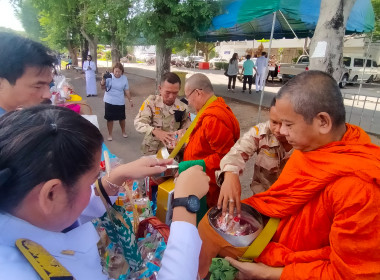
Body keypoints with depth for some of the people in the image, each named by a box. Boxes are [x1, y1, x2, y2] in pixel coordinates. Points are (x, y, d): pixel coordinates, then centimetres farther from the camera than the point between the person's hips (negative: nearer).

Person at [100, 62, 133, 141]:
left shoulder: (124, 78, -3)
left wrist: (130, 100, 6)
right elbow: (102, 85, -18)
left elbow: (126, 90, 5)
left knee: (122, 118, 14)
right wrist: (103, 79, -39)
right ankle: (110, 134, 23)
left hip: (120, 102, 2)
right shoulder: (109, 76, -10)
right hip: (109, 102, -1)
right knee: (110, 118, 7)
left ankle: (123, 132, 37)